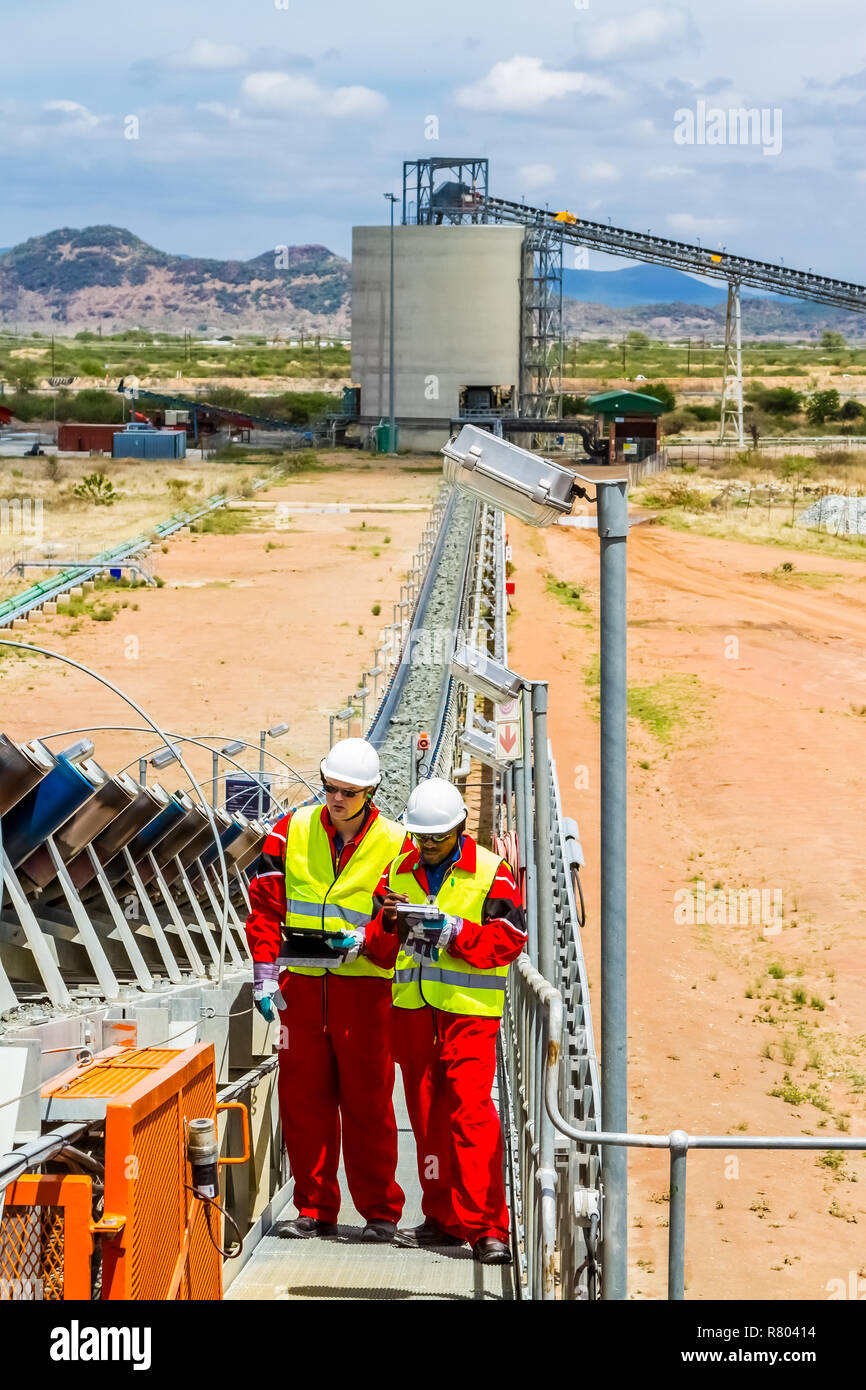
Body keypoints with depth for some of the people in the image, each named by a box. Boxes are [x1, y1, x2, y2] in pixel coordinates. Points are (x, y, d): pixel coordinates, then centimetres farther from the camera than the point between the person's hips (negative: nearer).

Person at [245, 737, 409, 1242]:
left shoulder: (394, 844, 0)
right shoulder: (292, 831, 6)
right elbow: (266, 902, 5)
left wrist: (365, 940, -21)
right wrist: (265, 971, -3)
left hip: (363, 983, -3)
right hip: (301, 982, 3)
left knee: (367, 1100, -1)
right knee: (303, 1096, 5)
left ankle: (381, 1212, 9)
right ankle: (315, 1209, 15)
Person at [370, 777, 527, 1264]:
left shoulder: (492, 872, -1)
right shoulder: (398, 871, 13)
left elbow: (509, 940, -7)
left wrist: (453, 931, -19)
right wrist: (389, 923, -10)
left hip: (469, 1010, -5)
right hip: (412, 1009, 5)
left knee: (472, 1111, -13)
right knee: (428, 1114, 9)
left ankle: (486, 1227, -12)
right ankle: (445, 1218, 18)